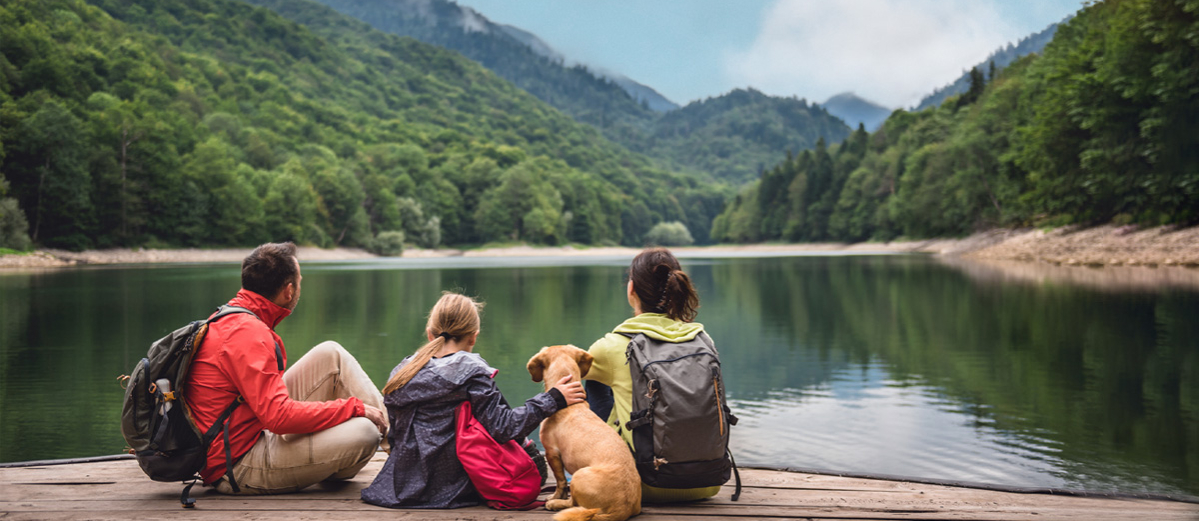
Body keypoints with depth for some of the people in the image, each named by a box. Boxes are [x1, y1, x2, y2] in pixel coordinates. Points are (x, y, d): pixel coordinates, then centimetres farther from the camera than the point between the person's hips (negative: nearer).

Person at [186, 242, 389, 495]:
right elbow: (280, 416, -30)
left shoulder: (229, 319, 10)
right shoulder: (248, 334, -23)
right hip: (239, 471, -10)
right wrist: (354, 407, -19)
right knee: (363, 432, -24)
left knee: (331, 354, 5)